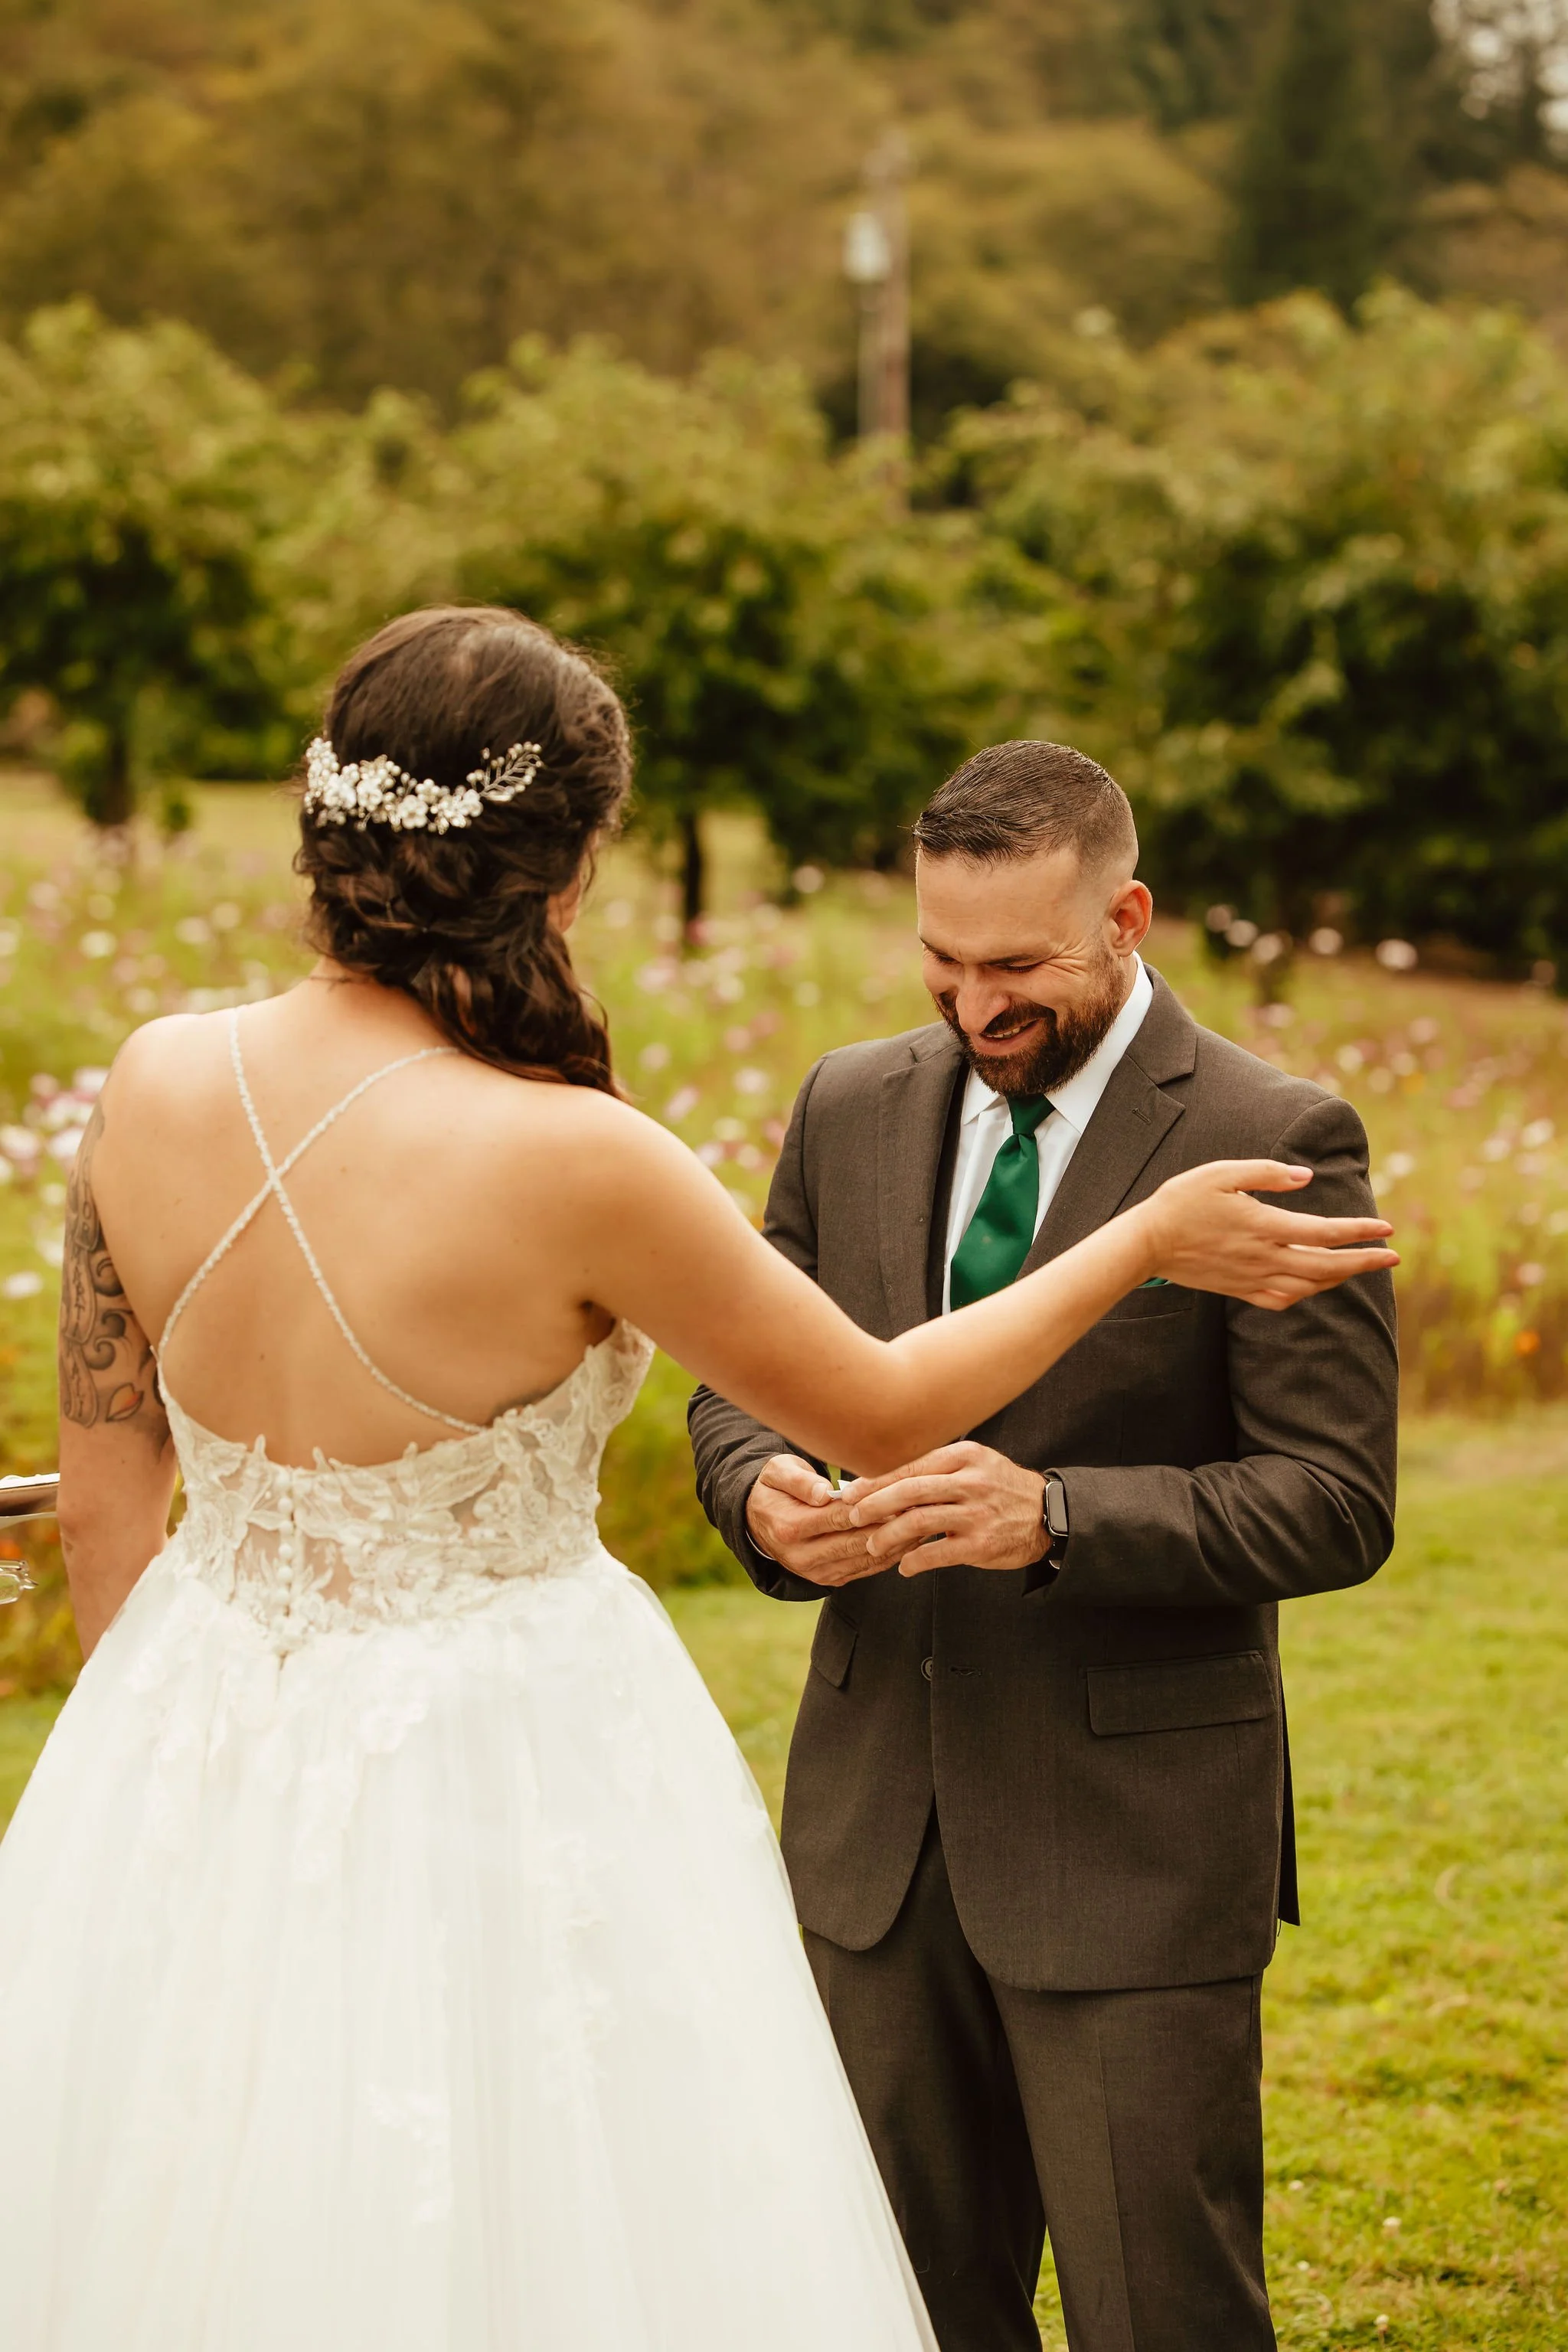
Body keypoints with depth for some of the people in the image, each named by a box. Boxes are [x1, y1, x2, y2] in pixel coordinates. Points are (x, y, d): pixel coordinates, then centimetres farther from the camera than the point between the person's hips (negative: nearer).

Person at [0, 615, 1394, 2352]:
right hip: (490, 1786, -6)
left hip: (203, 1764, 6)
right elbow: (881, 1413, -8)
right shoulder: (568, 1164, -23)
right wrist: (1148, 1241, 5)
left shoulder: (156, 1086, -7)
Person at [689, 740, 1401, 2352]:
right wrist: (765, 1493, -11)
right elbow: (739, 1384, 13)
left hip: (1131, 1839, -5)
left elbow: (1336, 1501, -13)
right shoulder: (852, 1108, 7)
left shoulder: (1275, 1144, -9)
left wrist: (1055, 1517, -26)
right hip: (876, 1813, 5)